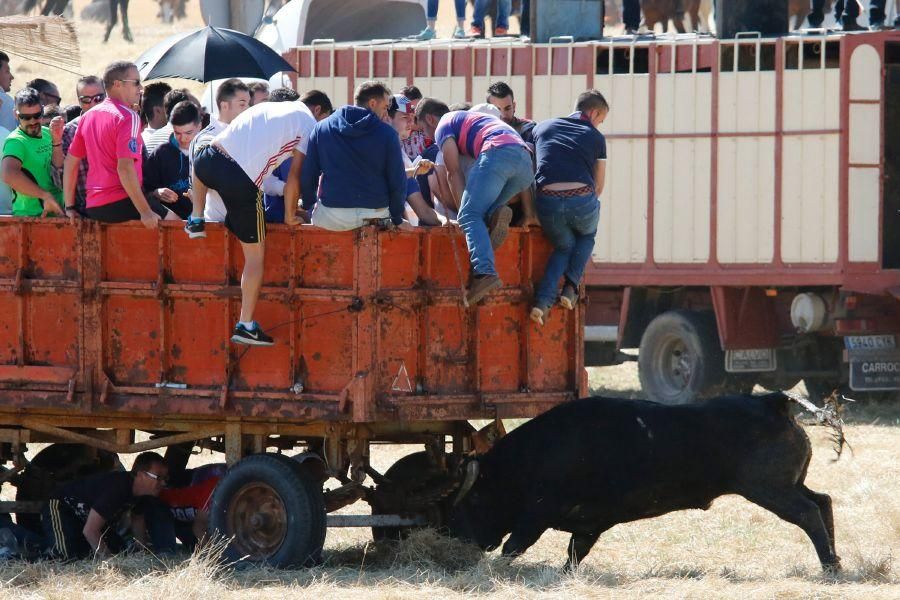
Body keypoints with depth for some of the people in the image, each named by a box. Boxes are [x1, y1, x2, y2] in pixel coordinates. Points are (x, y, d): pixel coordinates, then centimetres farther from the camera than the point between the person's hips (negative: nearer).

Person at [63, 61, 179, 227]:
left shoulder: (89, 116, 13)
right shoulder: (128, 117, -11)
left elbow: (71, 162, 16)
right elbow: (125, 168, -21)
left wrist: (70, 207, 20)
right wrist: (145, 212, -20)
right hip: (118, 204, -8)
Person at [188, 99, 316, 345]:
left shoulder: (267, 107, 24)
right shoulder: (309, 126, 6)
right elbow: (294, 177, 4)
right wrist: (290, 215, 16)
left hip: (210, 159, 5)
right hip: (242, 181, -5)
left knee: (200, 161, 44)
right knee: (255, 253, 10)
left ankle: (196, 220, 31)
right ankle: (246, 325, 10)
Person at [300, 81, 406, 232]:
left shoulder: (322, 128, 5)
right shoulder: (387, 133, -2)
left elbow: (307, 175, 6)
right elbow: (397, 181, -1)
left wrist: (309, 204, 22)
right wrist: (397, 219, 11)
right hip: (375, 212, -2)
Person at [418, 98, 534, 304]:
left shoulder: (443, 127, 18)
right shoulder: (471, 117, 43)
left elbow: (454, 173, 8)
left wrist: (464, 211, 8)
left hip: (497, 153, -7)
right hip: (526, 158, 7)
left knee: (471, 216, -10)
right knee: (484, 210, 19)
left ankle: (485, 272, -32)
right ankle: (498, 213, -17)